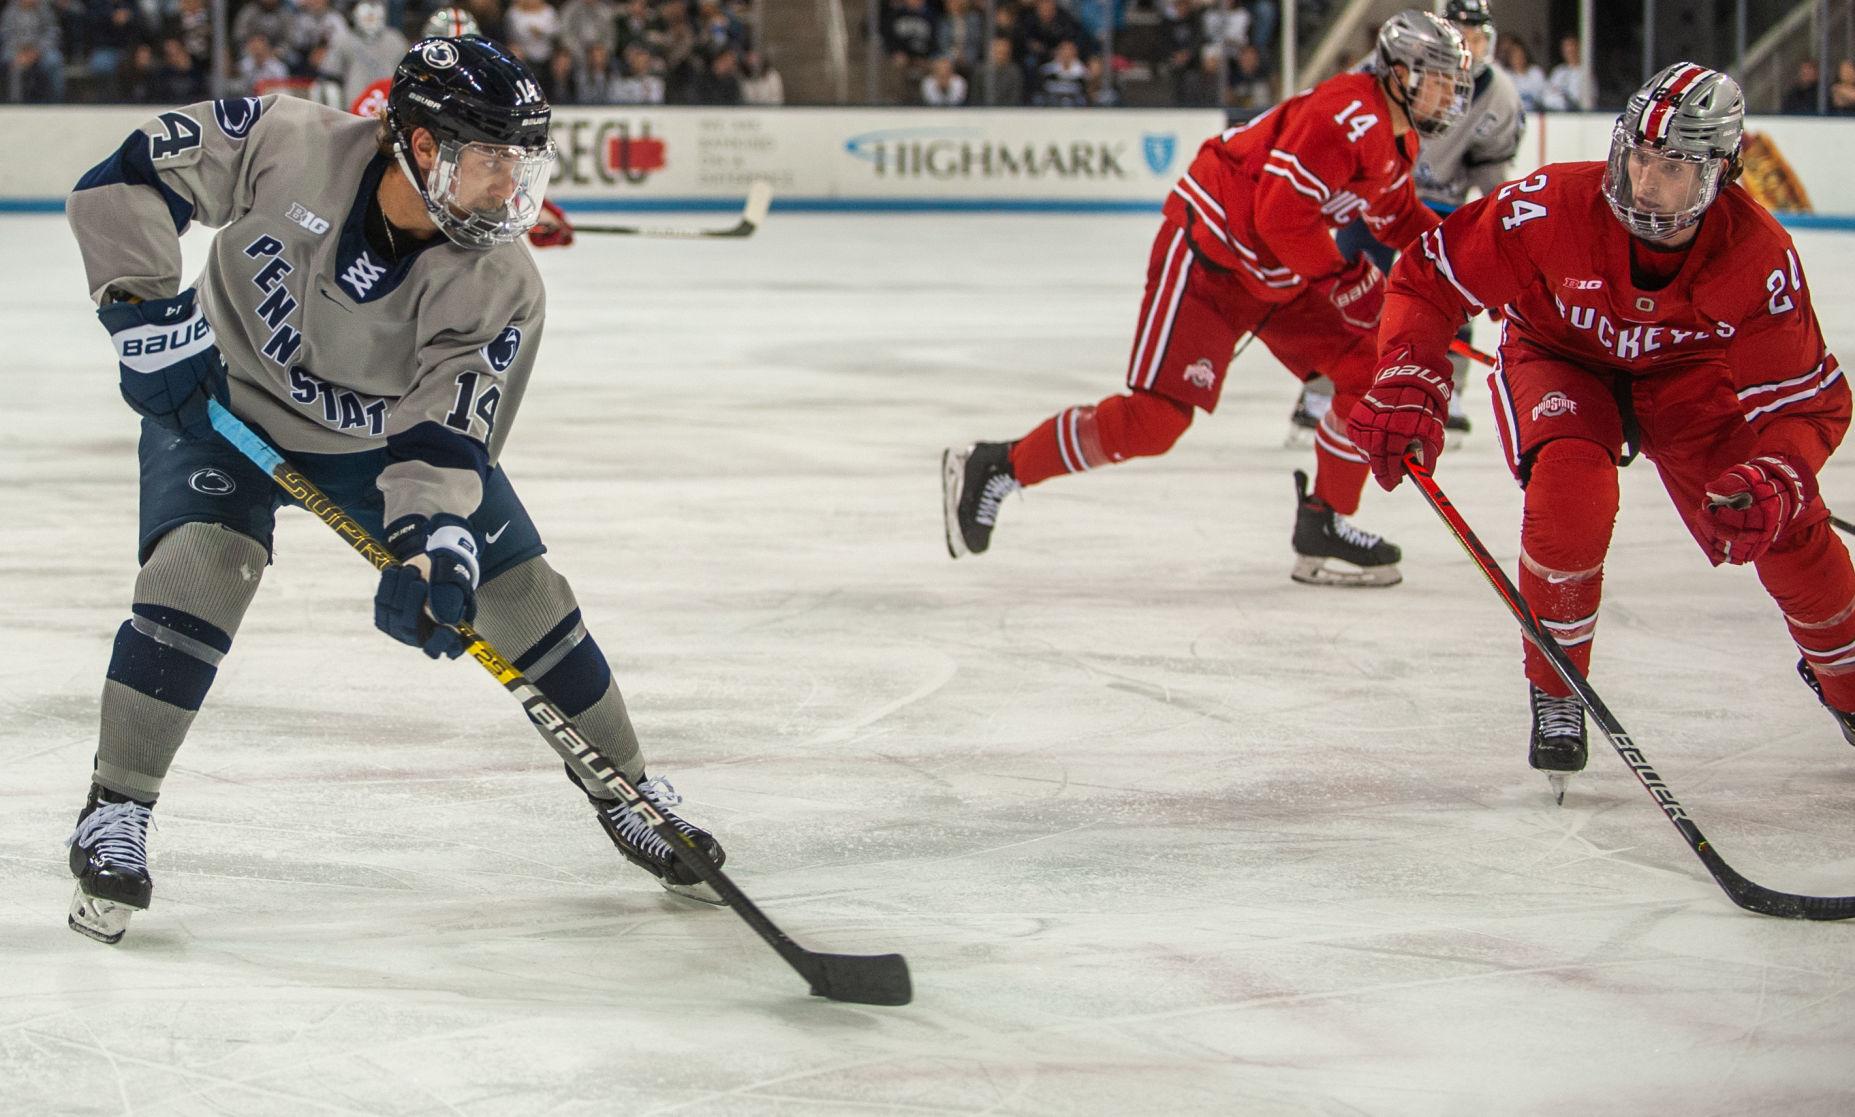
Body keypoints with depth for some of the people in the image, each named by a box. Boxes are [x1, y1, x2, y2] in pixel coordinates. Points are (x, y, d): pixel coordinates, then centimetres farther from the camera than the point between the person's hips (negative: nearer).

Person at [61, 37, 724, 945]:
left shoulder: (499, 290, -27)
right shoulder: (288, 146, -32)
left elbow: (444, 436, -30)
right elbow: (132, 177, -23)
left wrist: (432, 547, -46)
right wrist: (148, 311, -31)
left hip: (384, 432, 2)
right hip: (225, 397, -2)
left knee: (523, 593, -1)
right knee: (201, 566, -26)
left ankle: (627, 793, 20)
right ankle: (115, 814, -13)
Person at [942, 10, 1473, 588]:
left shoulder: (1396, 140, 8)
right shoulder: (1348, 116, -24)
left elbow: (1401, 217, 24)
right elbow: (1281, 215, -28)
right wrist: (1344, 280, -19)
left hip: (1279, 276, 10)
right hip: (1208, 252, -10)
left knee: (1375, 373, 1)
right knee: (1156, 417, -14)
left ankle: (1323, 529, 9)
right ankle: (995, 468, -2)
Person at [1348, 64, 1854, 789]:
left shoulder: (1759, 257, -29)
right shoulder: (1555, 207, -34)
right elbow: (1430, 275, -21)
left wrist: (1776, 477, -44)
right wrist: (1408, 388, -33)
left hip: (1685, 375, 2)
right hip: (1560, 360, -2)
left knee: (1787, 522, -11)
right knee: (1570, 484, -33)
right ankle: (1556, 693, -11)